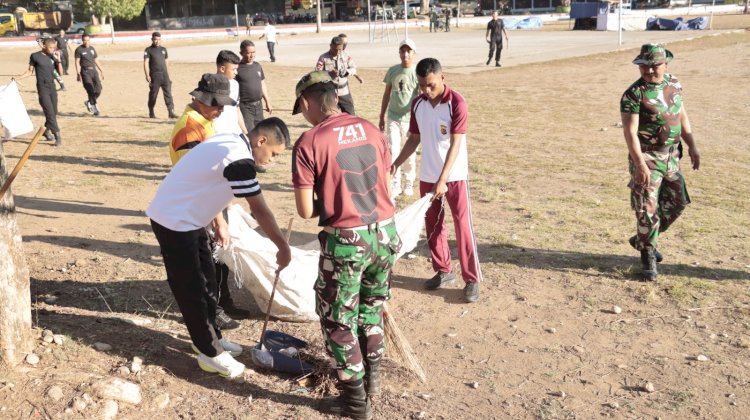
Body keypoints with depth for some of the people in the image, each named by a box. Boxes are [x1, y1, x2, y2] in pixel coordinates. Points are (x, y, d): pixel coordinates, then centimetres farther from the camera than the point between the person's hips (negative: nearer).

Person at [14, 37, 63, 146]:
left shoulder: (53, 57, 8)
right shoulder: (35, 56, -3)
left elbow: (60, 72, 4)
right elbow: (30, 71, 4)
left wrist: (58, 60, -8)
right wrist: (19, 77, -8)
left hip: (52, 86, 5)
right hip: (42, 87, -5)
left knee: (54, 112, 10)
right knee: (50, 112, -12)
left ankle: (46, 131, 29)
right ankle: (57, 135, -14)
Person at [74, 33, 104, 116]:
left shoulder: (92, 49, 16)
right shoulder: (79, 50, -2)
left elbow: (96, 60, 22)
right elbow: (77, 62, -6)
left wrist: (101, 71, 18)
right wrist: (78, 74, -14)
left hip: (94, 70, 6)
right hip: (85, 71, -6)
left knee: (98, 89, -3)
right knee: (91, 90, -10)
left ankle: (89, 102, 21)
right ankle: (95, 109, -6)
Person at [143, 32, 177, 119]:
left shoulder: (163, 49, 15)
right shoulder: (148, 50, 1)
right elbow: (146, 63, -5)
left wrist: (168, 74, 17)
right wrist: (147, 75, -15)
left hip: (164, 75, 4)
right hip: (154, 76, -3)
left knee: (168, 93, -5)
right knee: (153, 94, 4)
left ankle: (171, 112, -7)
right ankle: (151, 113, 17)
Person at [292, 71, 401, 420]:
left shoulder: (309, 142, -11)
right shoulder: (370, 129, 5)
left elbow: (306, 211, -11)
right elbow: (384, 183, 13)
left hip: (345, 240, -6)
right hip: (385, 232, 6)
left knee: (338, 319, 12)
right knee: (372, 305, 26)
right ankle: (371, 377, 40)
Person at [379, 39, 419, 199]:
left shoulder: (418, 73, -7)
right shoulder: (392, 71, 4)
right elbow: (387, 94, 11)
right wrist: (381, 117, 11)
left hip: (411, 119, -2)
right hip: (393, 118, 3)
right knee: (392, 151, -1)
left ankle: (409, 183, 27)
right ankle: (395, 185, 7)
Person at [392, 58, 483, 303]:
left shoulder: (456, 103, -15)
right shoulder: (417, 104, 2)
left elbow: (455, 145, -19)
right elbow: (414, 139, 9)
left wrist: (443, 179, -24)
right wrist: (396, 163, -4)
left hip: (454, 176, -5)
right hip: (427, 176, 5)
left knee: (463, 226, -2)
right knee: (433, 225, 11)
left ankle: (472, 279, 5)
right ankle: (443, 271, 26)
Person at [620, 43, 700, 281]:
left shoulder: (674, 84, 5)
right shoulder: (634, 94, -16)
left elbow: (682, 116, 16)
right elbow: (630, 131, -22)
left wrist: (692, 146, 11)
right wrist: (640, 164, -28)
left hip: (671, 155, 7)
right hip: (646, 157, -7)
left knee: (676, 202, 15)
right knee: (647, 208, -5)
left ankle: (642, 239, 31)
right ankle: (648, 256, 12)